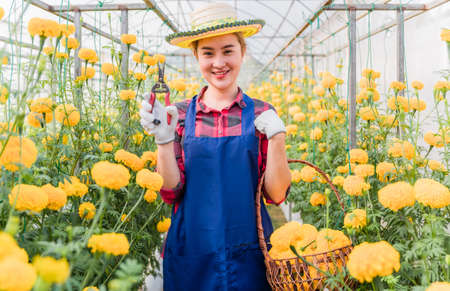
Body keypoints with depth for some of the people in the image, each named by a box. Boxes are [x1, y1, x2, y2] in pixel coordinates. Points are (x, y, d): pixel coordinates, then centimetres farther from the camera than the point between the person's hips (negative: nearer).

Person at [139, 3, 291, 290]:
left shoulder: (262, 114, -2)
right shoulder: (180, 114, -1)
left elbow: (277, 194, -4)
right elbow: (170, 192, -3)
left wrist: (277, 137, -17)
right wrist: (163, 138, -16)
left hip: (248, 251, 0)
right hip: (191, 254, 1)